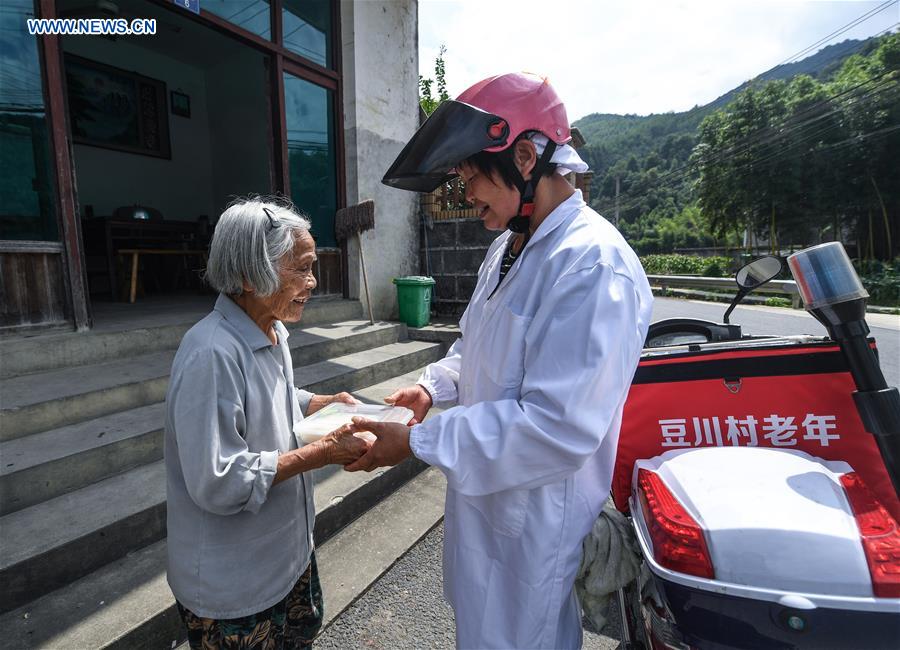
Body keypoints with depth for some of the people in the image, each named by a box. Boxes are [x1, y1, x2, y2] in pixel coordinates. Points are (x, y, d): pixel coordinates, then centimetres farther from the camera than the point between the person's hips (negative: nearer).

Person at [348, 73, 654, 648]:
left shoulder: (593, 265, -27)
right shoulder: (509, 248, 5)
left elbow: (558, 428, -31)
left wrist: (418, 441, -25)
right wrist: (433, 385, -1)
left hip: (535, 519, -8)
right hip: (484, 489, 8)